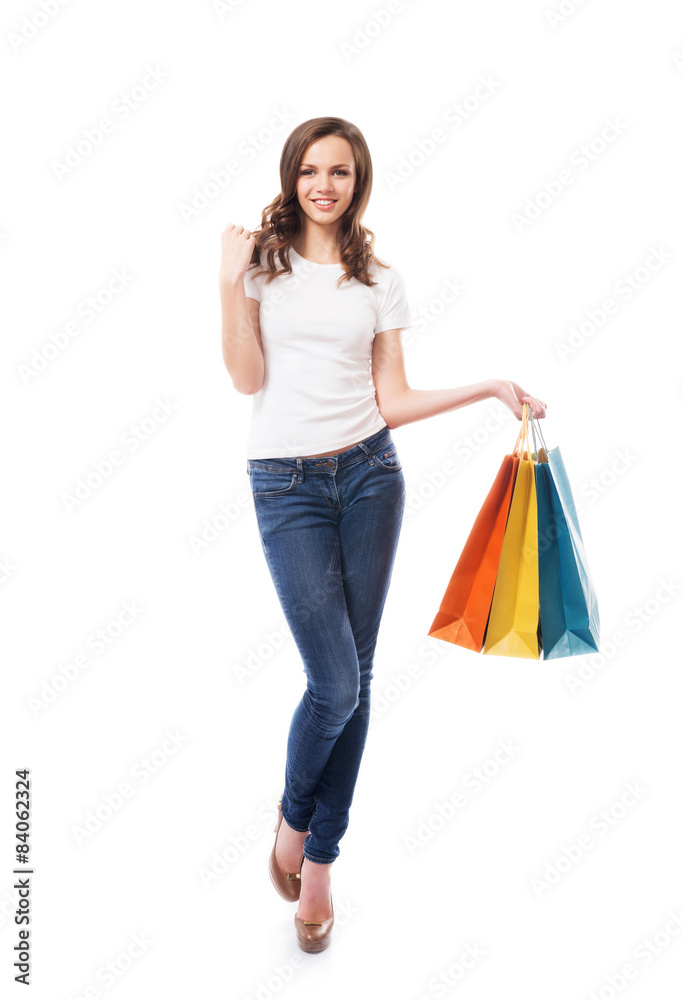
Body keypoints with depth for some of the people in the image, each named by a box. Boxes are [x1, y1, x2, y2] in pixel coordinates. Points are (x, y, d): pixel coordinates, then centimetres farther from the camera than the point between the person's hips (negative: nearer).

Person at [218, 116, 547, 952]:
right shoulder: (262, 260, 4)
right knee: (335, 684, -9)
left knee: (354, 679, 6)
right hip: (286, 482, -3)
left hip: (369, 474, 3)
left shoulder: (380, 281, 9)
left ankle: (319, 860, 23)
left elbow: (391, 401, 6)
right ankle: (293, 815, 23)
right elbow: (247, 378, -4)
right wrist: (230, 283, -10)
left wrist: (490, 388, 0)